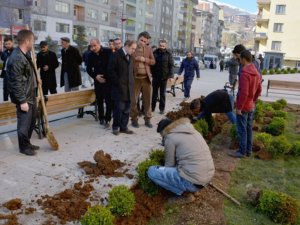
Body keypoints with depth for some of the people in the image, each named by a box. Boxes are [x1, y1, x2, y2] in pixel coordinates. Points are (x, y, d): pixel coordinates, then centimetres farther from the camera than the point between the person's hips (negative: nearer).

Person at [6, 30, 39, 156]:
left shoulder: (24, 55, 9)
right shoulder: (17, 58, -22)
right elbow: (16, 83, -23)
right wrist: (22, 101, -22)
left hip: (30, 94, 10)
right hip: (23, 97, -10)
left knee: (32, 120, 19)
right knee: (24, 122, 3)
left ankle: (27, 143, 34)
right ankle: (24, 147, 19)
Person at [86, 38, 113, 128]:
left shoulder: (108, 52, -12)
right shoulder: (90, 55, 0)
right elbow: (89, 69, 7)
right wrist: (95, 76, -10)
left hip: (109, 80, -4)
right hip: (98, 81, 4)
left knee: (108, 100, -5)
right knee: (99, 100, 11)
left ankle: (107, 119, 3)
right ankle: (101, 118, 23)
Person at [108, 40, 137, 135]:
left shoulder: (130, 57, 15)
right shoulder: (116, 55, -7)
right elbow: (111, 70, -10)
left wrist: (132, 82, 9)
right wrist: (117, 82, -12)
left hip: (128, 87, 7)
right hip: (119, 87, -6)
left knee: (127, 109, 7)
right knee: (119, 108, -4)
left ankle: (124, 127, 17)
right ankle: (115, 127, 11)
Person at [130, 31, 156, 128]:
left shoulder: (149, 49, 9)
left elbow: (153, 61, 5)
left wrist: (144, 59, -10)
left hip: (147, 78, 3)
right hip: (135, 78, -3)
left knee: (148, 100, 7)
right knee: (134, 100, 4)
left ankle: (147, 119, 18)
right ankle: (134, 119, 17)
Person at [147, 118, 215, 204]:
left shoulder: (170, 137, -7)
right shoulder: (192, 131, 16)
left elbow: (169, 164, 1)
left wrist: (163, 173, 22)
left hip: (192, 181, -8)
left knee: (152, 171, -1)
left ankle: (185, 193, 3)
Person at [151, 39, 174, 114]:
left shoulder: (168, 54, -3)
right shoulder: (155, 53, 0)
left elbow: (171, 65, -4)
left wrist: (170, 75, -14)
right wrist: (151, 73, -3)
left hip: (164, 77, -1)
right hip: (155, 76, 1)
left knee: (162, 94, 8)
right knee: (154, 93, 9)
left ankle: (162, 108, 16)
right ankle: (152, 107, 20)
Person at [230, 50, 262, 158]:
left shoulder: (245, 73, -21)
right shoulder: (256, 73, 8)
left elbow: (243, 93, -25)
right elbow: (259, 90, 14)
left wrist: (239, 107, -19)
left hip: (243, 107, -9)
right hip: (251, 106, 9)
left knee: (242, 129, 0)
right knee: (248, 128, 16)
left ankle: (242, 151, 7)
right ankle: (248, 150, 25)